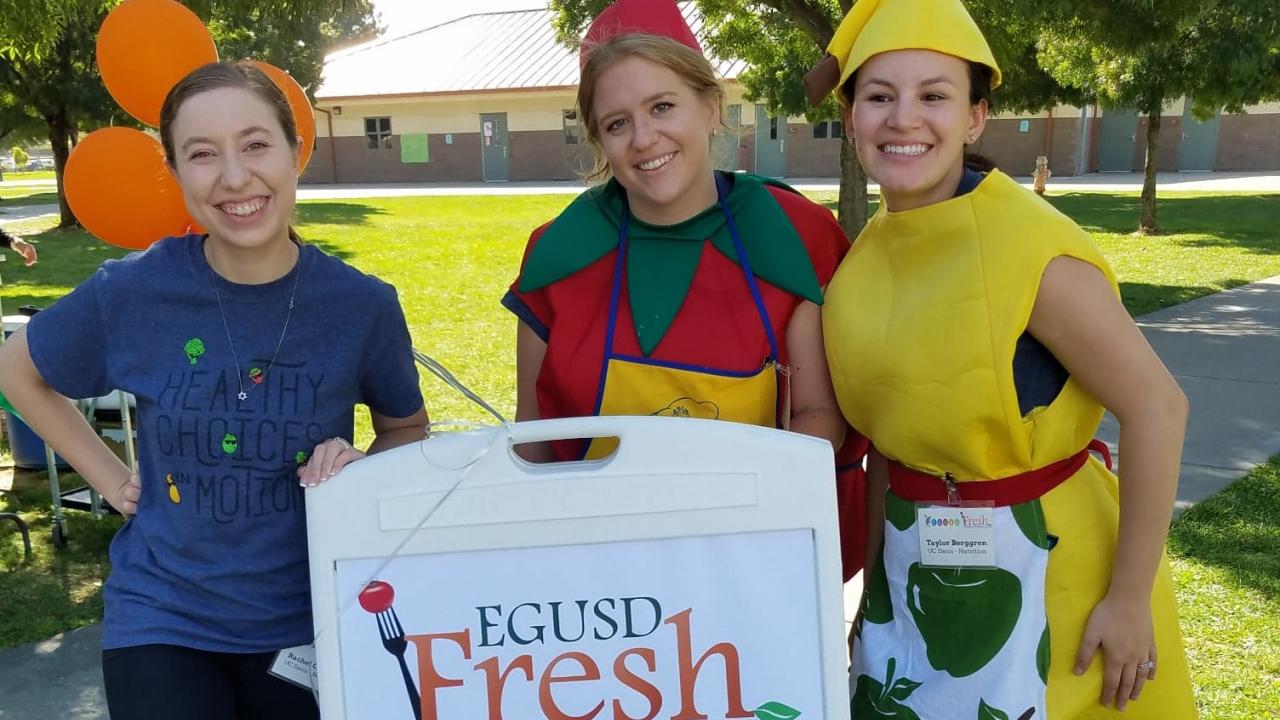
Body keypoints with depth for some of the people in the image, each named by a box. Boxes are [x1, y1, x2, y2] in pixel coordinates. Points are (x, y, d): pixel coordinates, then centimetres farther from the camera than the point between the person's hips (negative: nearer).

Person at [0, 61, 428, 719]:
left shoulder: (363, 304, -13)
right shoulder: (132, 291, -12)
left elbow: (406, 428, 4)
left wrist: (362, 473, -15)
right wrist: (112, 480, 0)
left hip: (313, 613, 1)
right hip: (164, 618, 0)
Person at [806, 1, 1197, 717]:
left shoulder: (1030, 247, -21)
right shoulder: (870, 254, -1)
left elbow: (1157, 407, -17)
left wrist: (1129, 598, -15)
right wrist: (876, 572, 11)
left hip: (1039, 568, -5)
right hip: (915, 571, 6)